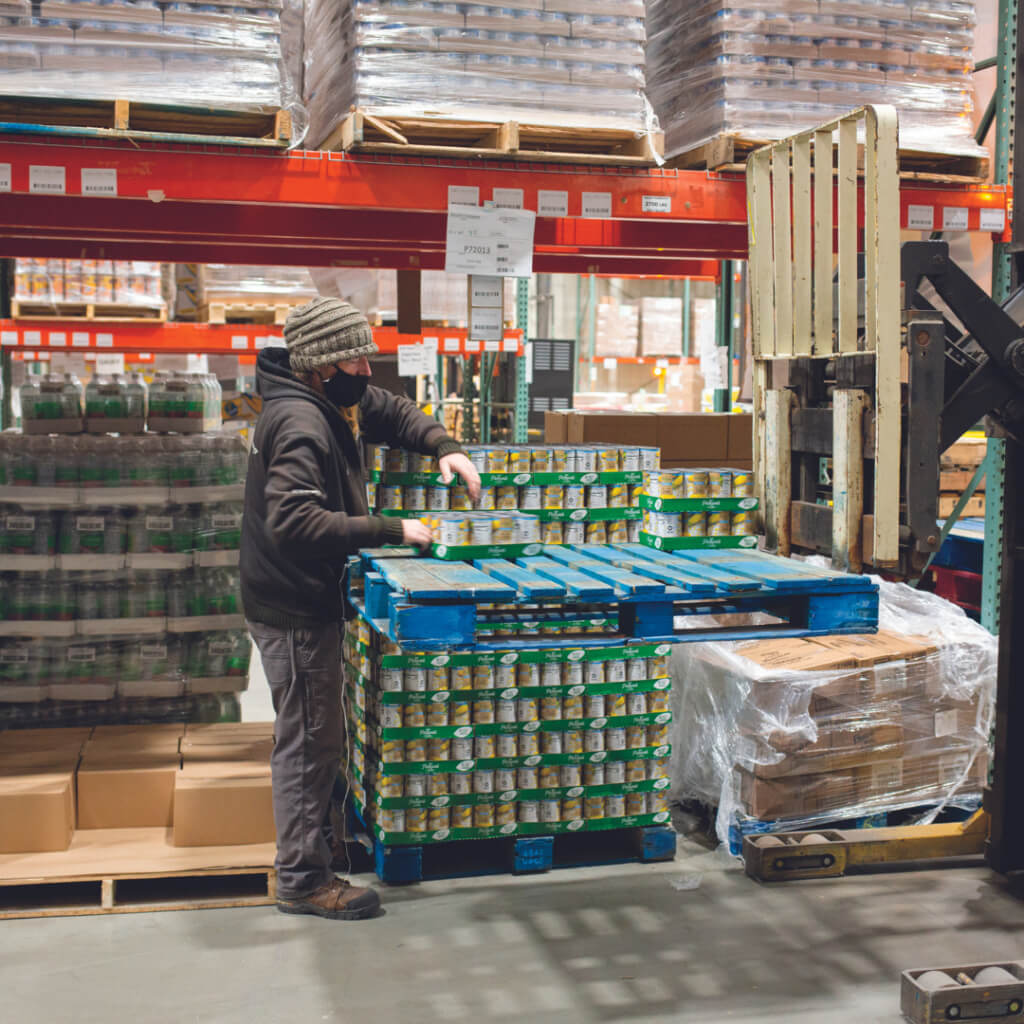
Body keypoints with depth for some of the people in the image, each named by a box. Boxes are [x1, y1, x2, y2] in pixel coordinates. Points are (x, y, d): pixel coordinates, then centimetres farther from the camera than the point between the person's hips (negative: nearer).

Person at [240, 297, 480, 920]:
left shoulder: (338, 400, 6)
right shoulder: (300, 424, -25)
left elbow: (392, 411, 24)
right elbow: (294, 523, -36)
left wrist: (444, 446, 6)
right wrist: (391, 531, -33)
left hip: (314, 600, 10)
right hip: (293, 607, -10)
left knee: (316, 734, 23)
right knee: (309, 740, -1)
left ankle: (315, 838, 40)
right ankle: (304, 880, 9)